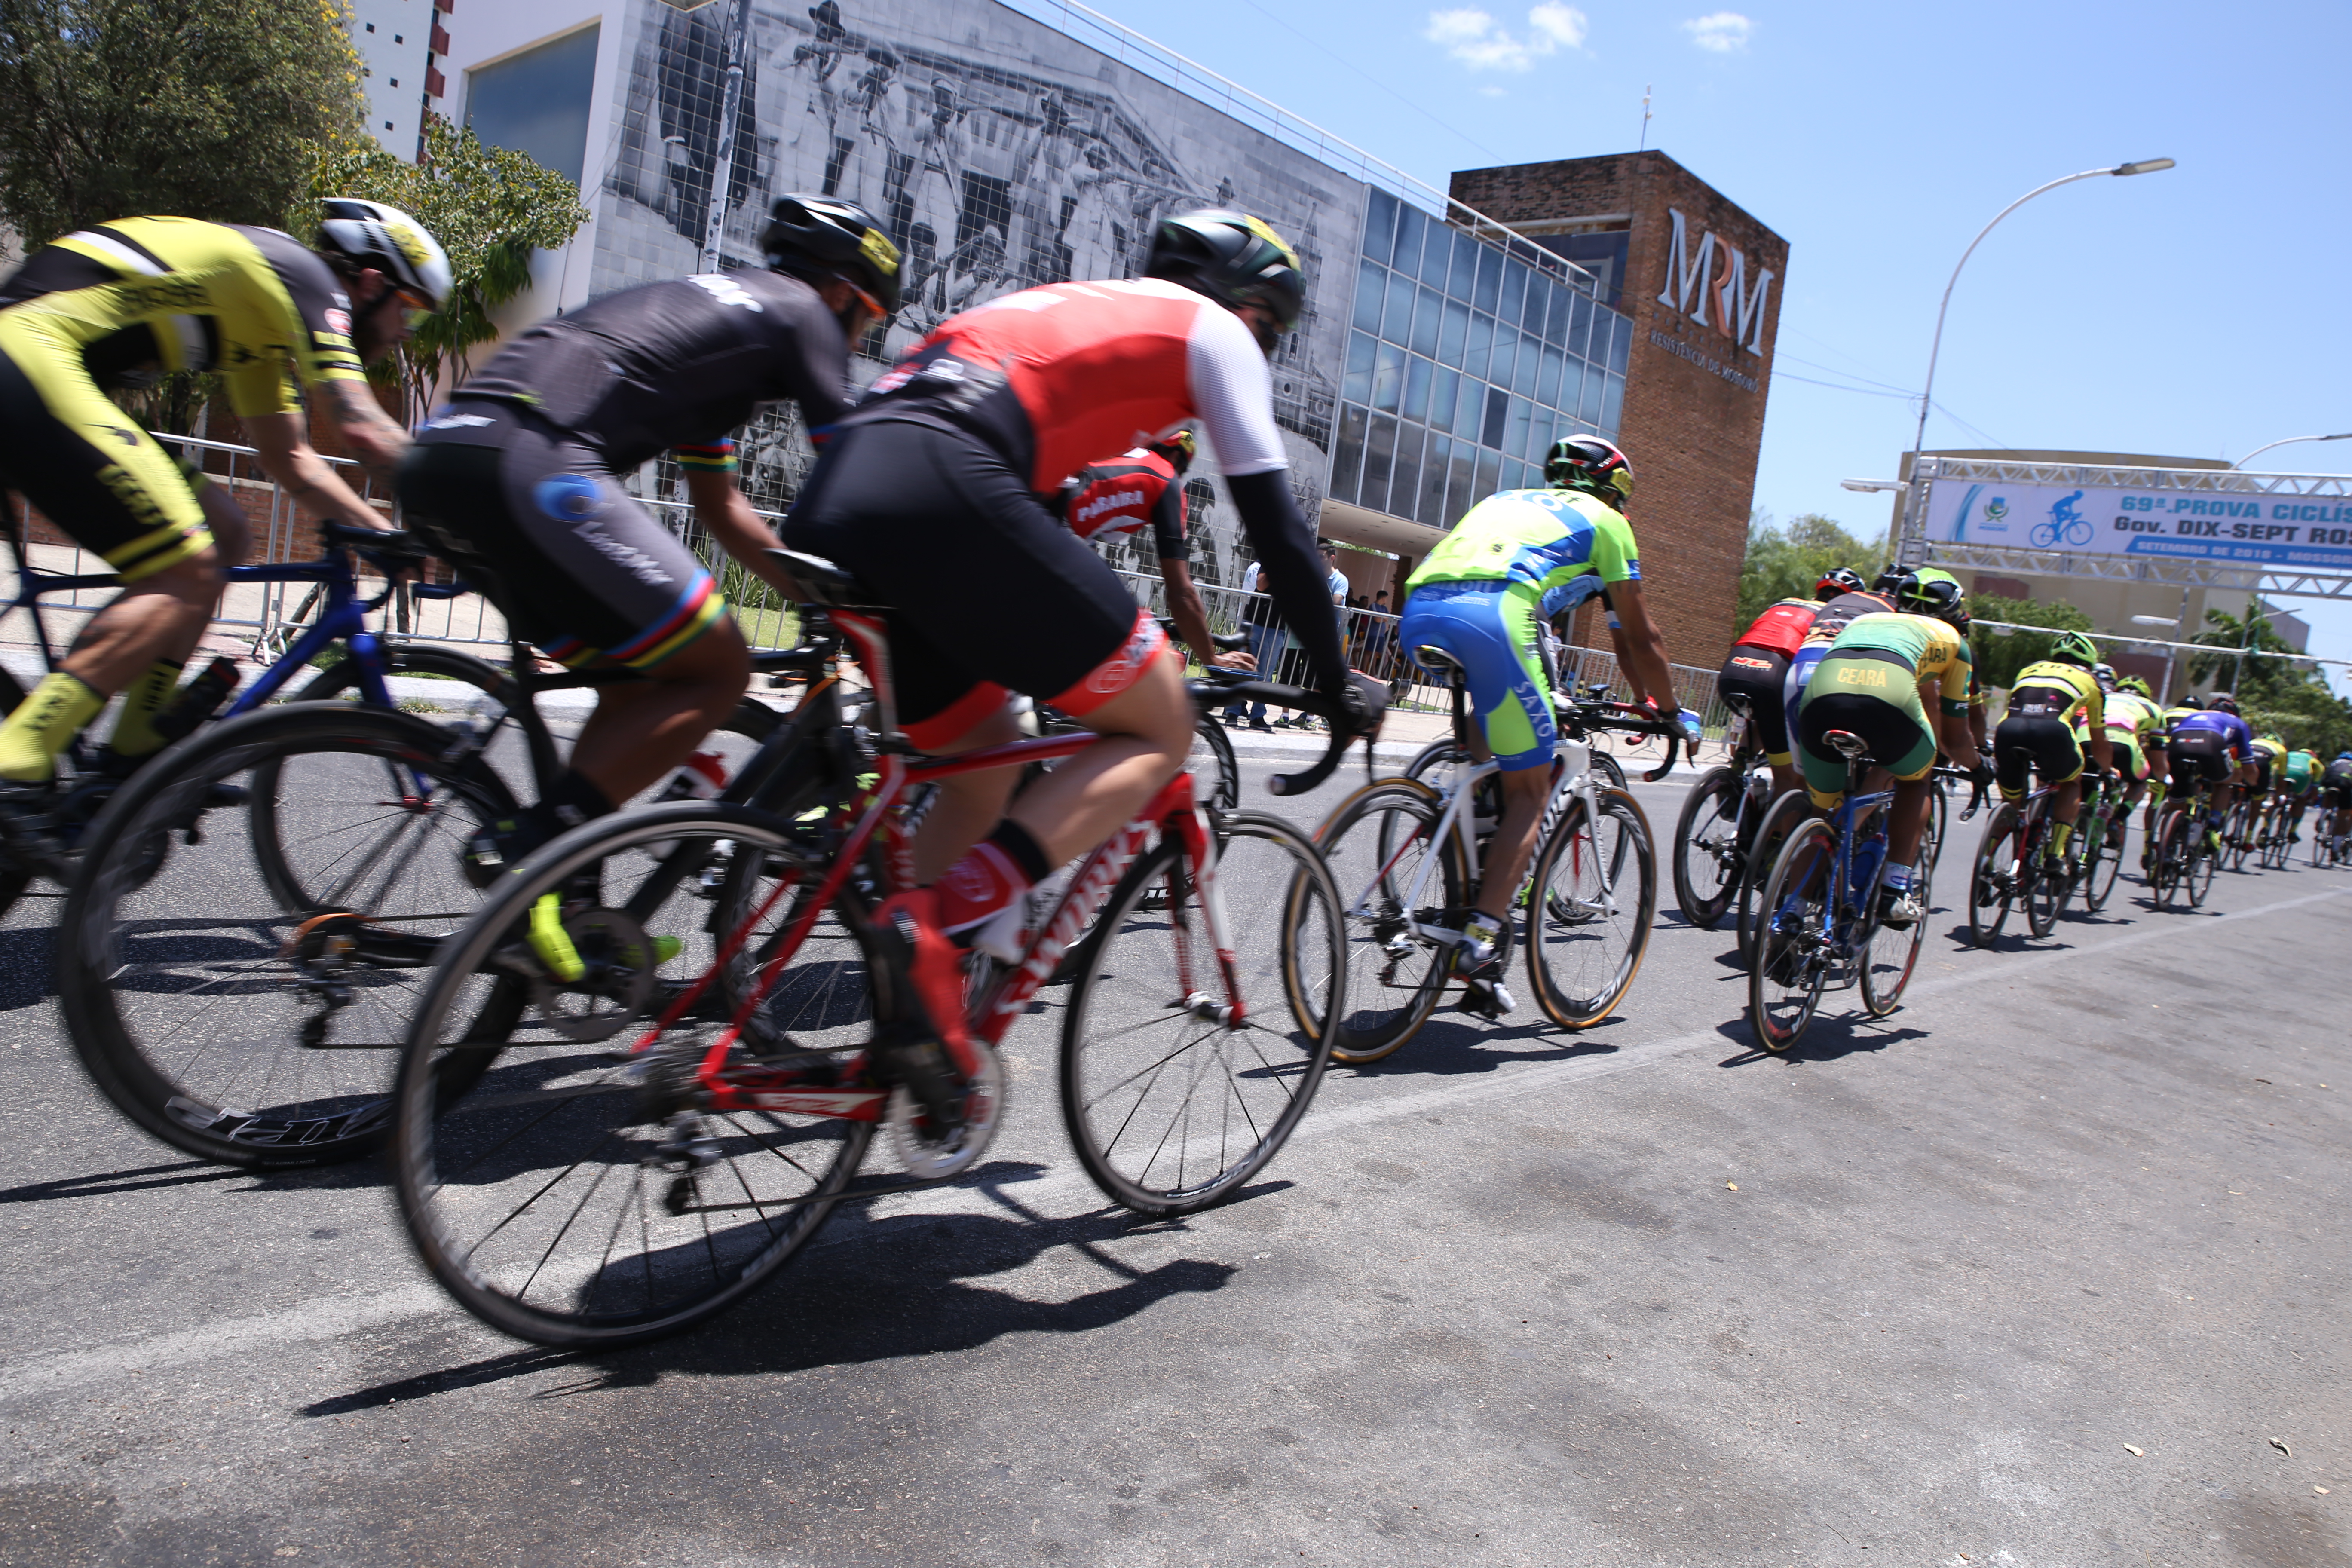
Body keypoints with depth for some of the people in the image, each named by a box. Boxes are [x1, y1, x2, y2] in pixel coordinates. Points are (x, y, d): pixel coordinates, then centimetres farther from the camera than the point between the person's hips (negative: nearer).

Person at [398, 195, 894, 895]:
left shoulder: (706, 304, 35)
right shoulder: (802, 311, 12)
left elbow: (720, 507, 39)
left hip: (441, 451, 9)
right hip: (526, 465, -9)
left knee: (643, 685, 16)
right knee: (716, 672, -2)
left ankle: (563, 903, 15)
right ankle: (524, 850, -11)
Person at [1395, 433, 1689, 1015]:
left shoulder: (1503, 500, 40)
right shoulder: (1605, 521, 25)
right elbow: (1638, 637, 26)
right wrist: (1669, 710, 40)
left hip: (1418, 612, 6)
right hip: (1491, 616, -5)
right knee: (1529, 793, 5)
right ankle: (1483, 936, -6)